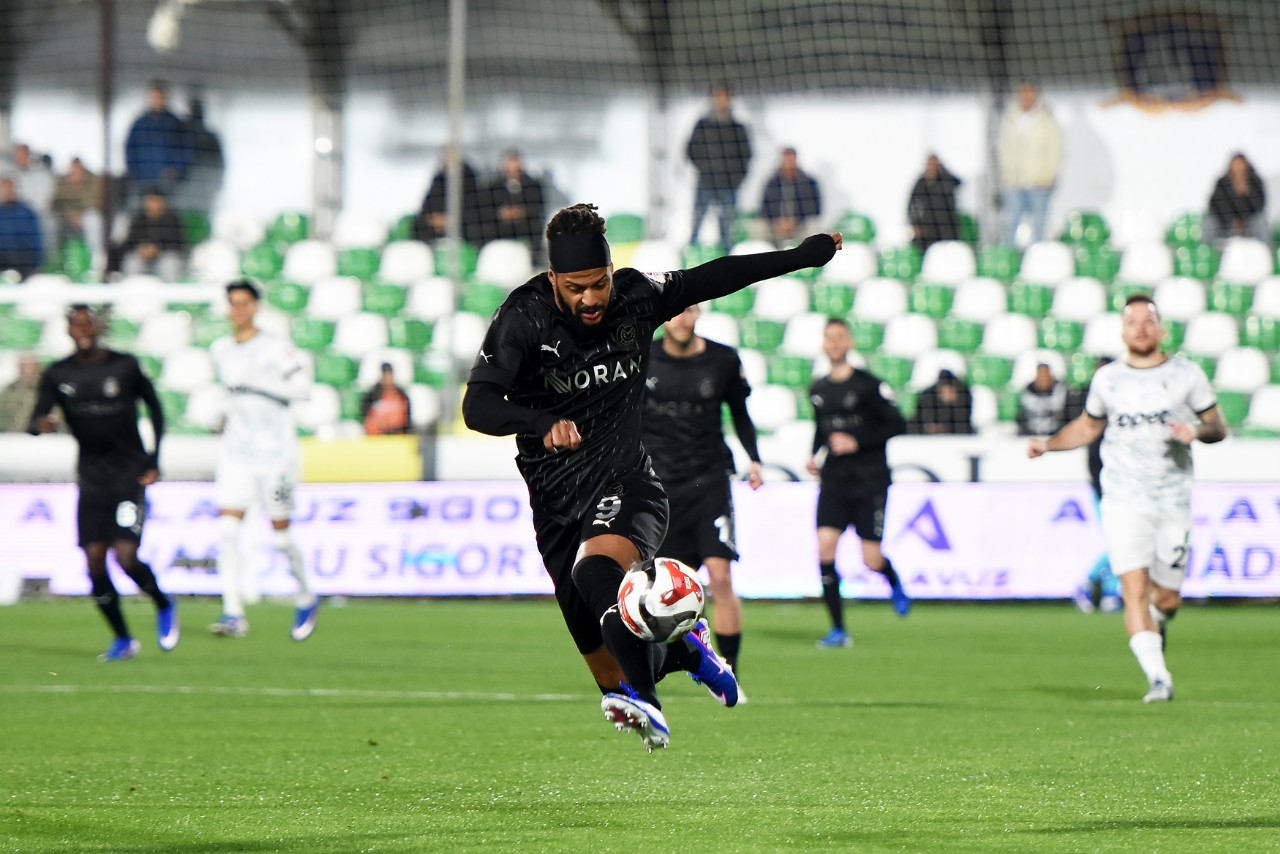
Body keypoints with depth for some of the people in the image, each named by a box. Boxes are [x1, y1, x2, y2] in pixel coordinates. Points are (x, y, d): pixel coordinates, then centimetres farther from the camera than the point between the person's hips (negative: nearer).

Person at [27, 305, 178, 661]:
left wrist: (153, 460, 2)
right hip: (91, 476, 3)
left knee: (127, 558, -15)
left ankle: (163, 606, 14)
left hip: (130, 474, -3)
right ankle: (122, 639, 13)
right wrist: (40, 425, -31)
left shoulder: (125, 366, -4)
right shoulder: (58, 375, 1)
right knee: (95, 561, -4)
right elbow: (34, 423, -5)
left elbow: (154, 407, 9)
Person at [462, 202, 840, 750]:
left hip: (626, 486, 0)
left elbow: (709, 278, 16)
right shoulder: (525, 318, -12)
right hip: (557, 508, 0)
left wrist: (800, 257, 21)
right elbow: (477, 406, -20)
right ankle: (688, 649, 31)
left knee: (596, 573, -36)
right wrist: (542, 423, -40)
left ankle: (645, 705, -35)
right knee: (610, 675, 0)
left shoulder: (636, 296, -2)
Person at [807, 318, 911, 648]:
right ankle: (838, 629, -4)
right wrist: (815, 456, 8)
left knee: (871, 560, -6)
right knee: (824, 548, -12)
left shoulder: (868, 385, -7)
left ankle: (895, 584, 32)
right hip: (833, 481, 4)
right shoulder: (818, 390, 9)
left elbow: (898, 425, -8)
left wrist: (857, 442, -15)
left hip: (869, 481, -4)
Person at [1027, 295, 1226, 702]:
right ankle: (1157, 676, -21)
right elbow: (1087, 426, 23)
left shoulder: (1187, 374, 4)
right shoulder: (1107, 379, 8)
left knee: (1167, 597, 2)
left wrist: (1197, 430, -15)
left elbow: (1218, 427, 7)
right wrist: (1048, 443, 8)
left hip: (1174, 500, 0)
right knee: (1134, 588, -17)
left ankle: (1153, 629, 38)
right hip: (1124, 500, 0)